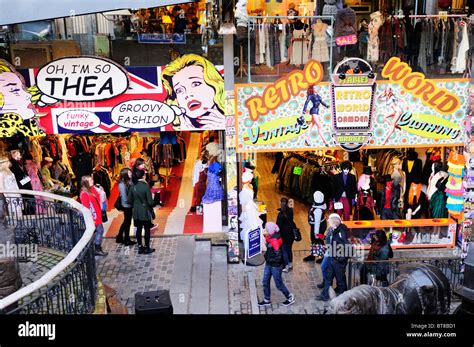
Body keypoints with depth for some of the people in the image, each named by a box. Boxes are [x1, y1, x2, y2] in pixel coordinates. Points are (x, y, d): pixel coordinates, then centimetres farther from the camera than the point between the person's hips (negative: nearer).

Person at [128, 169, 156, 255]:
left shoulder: (133, 187, -3)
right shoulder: (146, 186, -18)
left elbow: (129, 200, 3)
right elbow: (150, 201, -18)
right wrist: (151, 206, 1)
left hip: (136, 212, 5)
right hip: (145, 212, -5)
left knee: (138, 229, 14)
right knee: (147, 229, 7)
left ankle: (140, 247, 22)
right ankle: (147, 248, 15)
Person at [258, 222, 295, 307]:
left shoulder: (275, 240, -30)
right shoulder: (270, 237, -4)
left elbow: (278, 256, -26)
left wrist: (269, 259, -16)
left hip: (276, 266, -9)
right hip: (269, 264, 9)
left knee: (279, 284, 10)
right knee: (265, 282, 16)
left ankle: (290, 298, 32)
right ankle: (267, 300, 34)